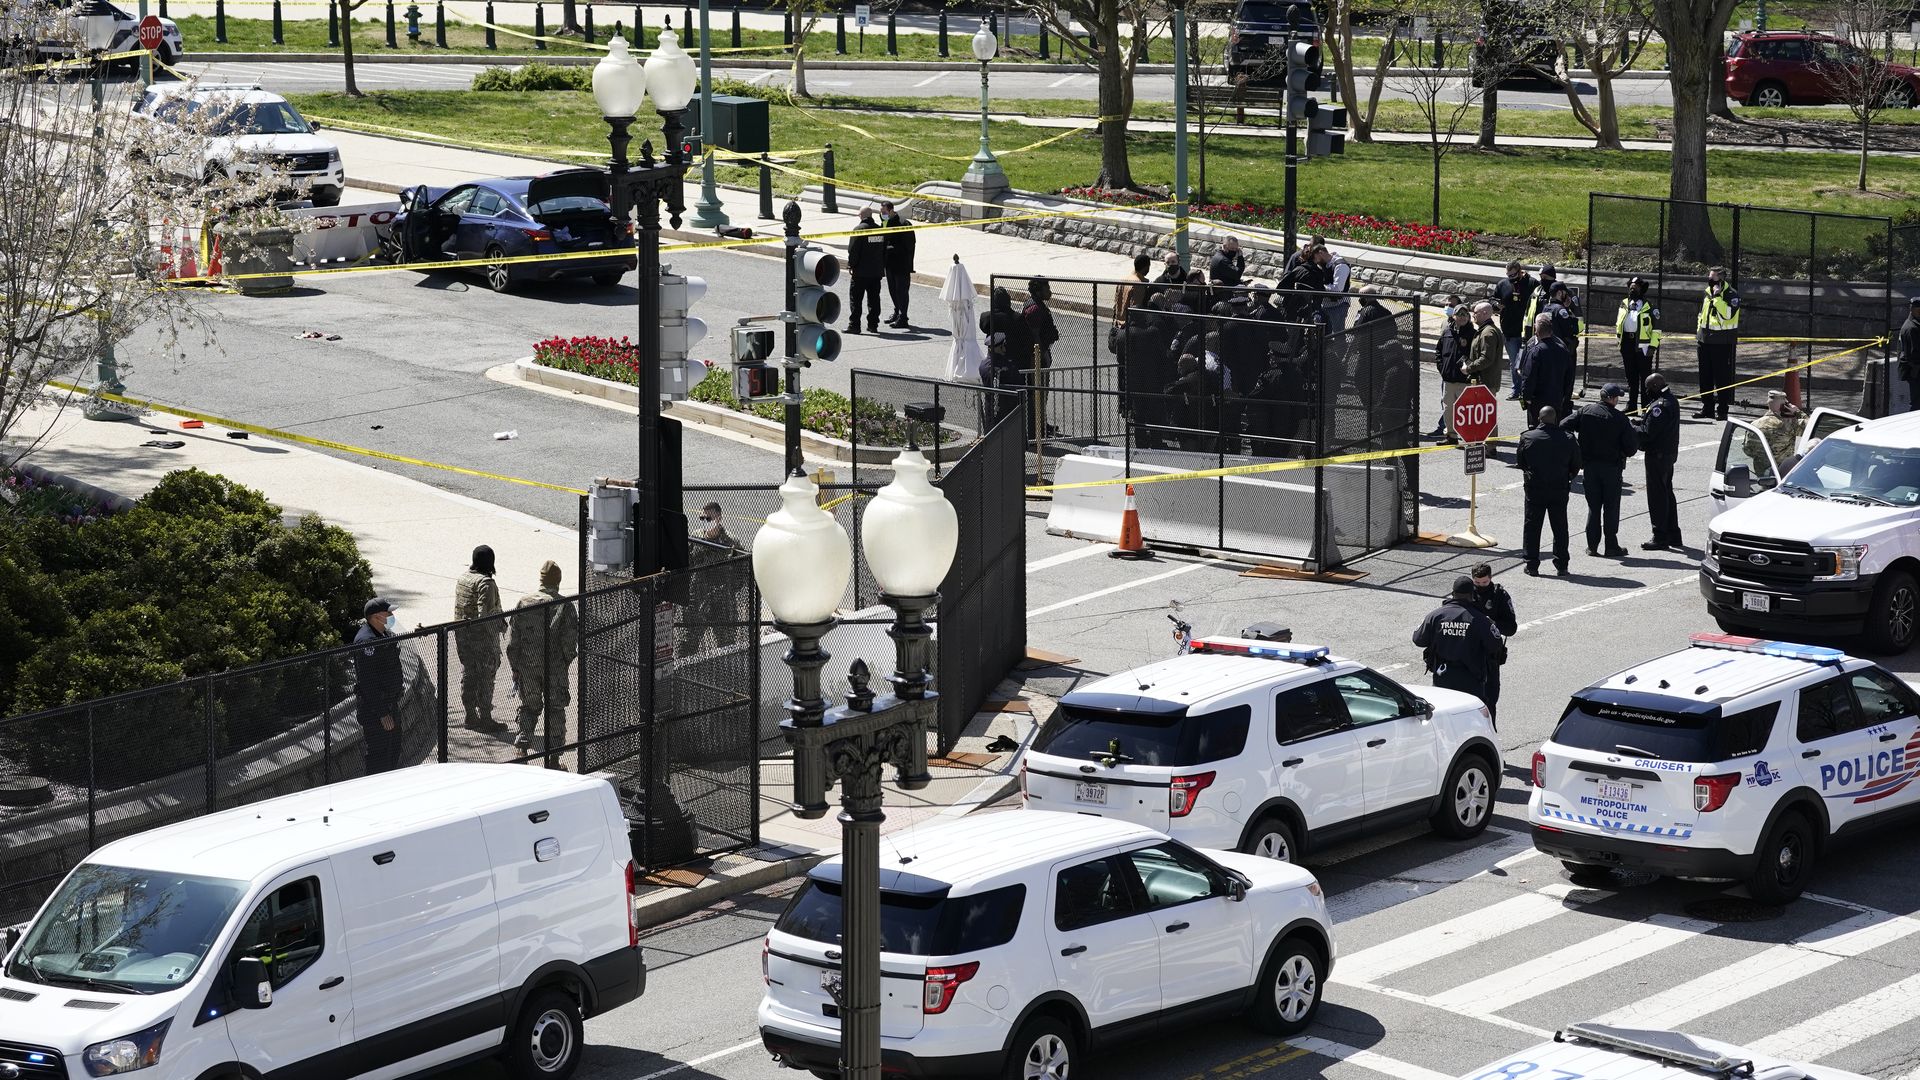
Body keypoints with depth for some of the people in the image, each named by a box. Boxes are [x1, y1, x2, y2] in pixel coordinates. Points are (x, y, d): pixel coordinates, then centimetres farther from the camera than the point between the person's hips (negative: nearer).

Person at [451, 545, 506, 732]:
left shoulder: (463, 578, 4)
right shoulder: (486, 583, -20)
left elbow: (460, 606, 10)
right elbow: (485, 614, -25)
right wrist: (501, 625, -10)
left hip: (461, 634, 8)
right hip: (482, 637, -8)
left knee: (467, 674, 16)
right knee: (486, 676, 2)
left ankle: (470, 715, 25)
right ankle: (486, 718, 8)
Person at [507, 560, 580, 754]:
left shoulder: (524, 603, -2)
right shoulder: (564, 606, -9)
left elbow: (513, 641, 1)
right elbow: (570, 641, -9)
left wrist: (515, 667, 9)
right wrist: (566, 661, 9)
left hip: (527, 667, 2)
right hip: (555, 666, -2)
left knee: (530, 706, 15)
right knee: (555, 708, 8)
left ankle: (523, 738, 1)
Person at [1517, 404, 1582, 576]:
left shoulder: (1528, 438, -8)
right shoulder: (1568, 440, -8)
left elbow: (1521, 464, 2)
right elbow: (1576, 465, 0)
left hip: (1534, 489, -1)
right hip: (1560, 490, 1)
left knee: (1532, 527, 8)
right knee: (1560, 528, 10)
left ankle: (1532, 565, 6)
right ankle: (1561, 566, 11)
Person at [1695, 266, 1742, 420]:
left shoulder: (1731, 295, -10)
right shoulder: (1708, 294, 14)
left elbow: (1728, 314, -26)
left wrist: (1717, 297, -23)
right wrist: (1698, 331, 19)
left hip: (1722, 343, -8)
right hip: (1706, 341, 8)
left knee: (1722, 377, -4)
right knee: (1705, 377, 10)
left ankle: (1722, 409, 0)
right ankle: (1707, 408, 18)